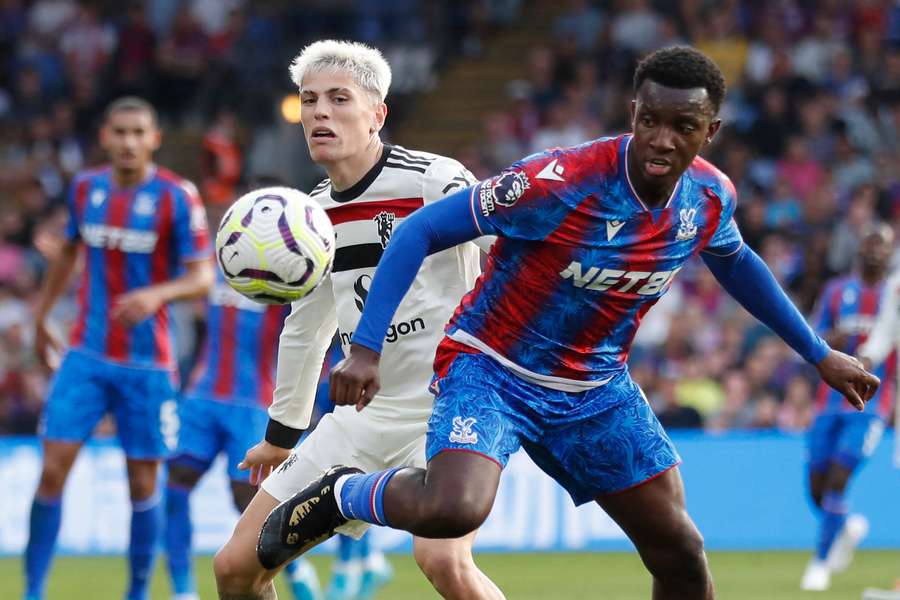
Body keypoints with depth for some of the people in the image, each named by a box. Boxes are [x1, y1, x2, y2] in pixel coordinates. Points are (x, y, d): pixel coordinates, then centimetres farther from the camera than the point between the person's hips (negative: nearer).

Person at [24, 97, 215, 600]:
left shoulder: (178, 197, -9)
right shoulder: (85, 187, 4)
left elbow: (203, 277, -11)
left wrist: (157, 294, -29)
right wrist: (42, 314, 23)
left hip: (147, 364, -3)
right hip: (87, 355, 3)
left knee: (142, 483, 3)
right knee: (53, 469, -7)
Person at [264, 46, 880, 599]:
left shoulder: (710, 197, -7)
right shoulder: (560, 182, -28)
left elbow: (734, 262, 19)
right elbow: (419, 232, -23)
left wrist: (819, 353, 24)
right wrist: (366, 349, -30)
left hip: (596, 389, 6)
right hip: (493, 369, -6)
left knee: (678, 550, 5)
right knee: (453, 509, -33)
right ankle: (341, 495, -1)